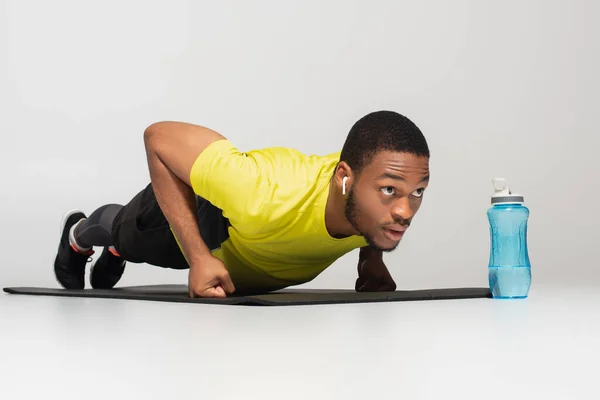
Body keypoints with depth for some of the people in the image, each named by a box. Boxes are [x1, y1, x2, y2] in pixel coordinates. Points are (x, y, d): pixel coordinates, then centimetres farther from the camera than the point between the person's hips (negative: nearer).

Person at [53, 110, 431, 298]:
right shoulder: (264, 193, -53)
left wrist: (372, 261, -20)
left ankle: (114, 255, 73)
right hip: (194, 206, -4)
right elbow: (159, 137, -39)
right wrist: (199, 257, -42)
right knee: (129, 238, 33)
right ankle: (78, 235, 69)